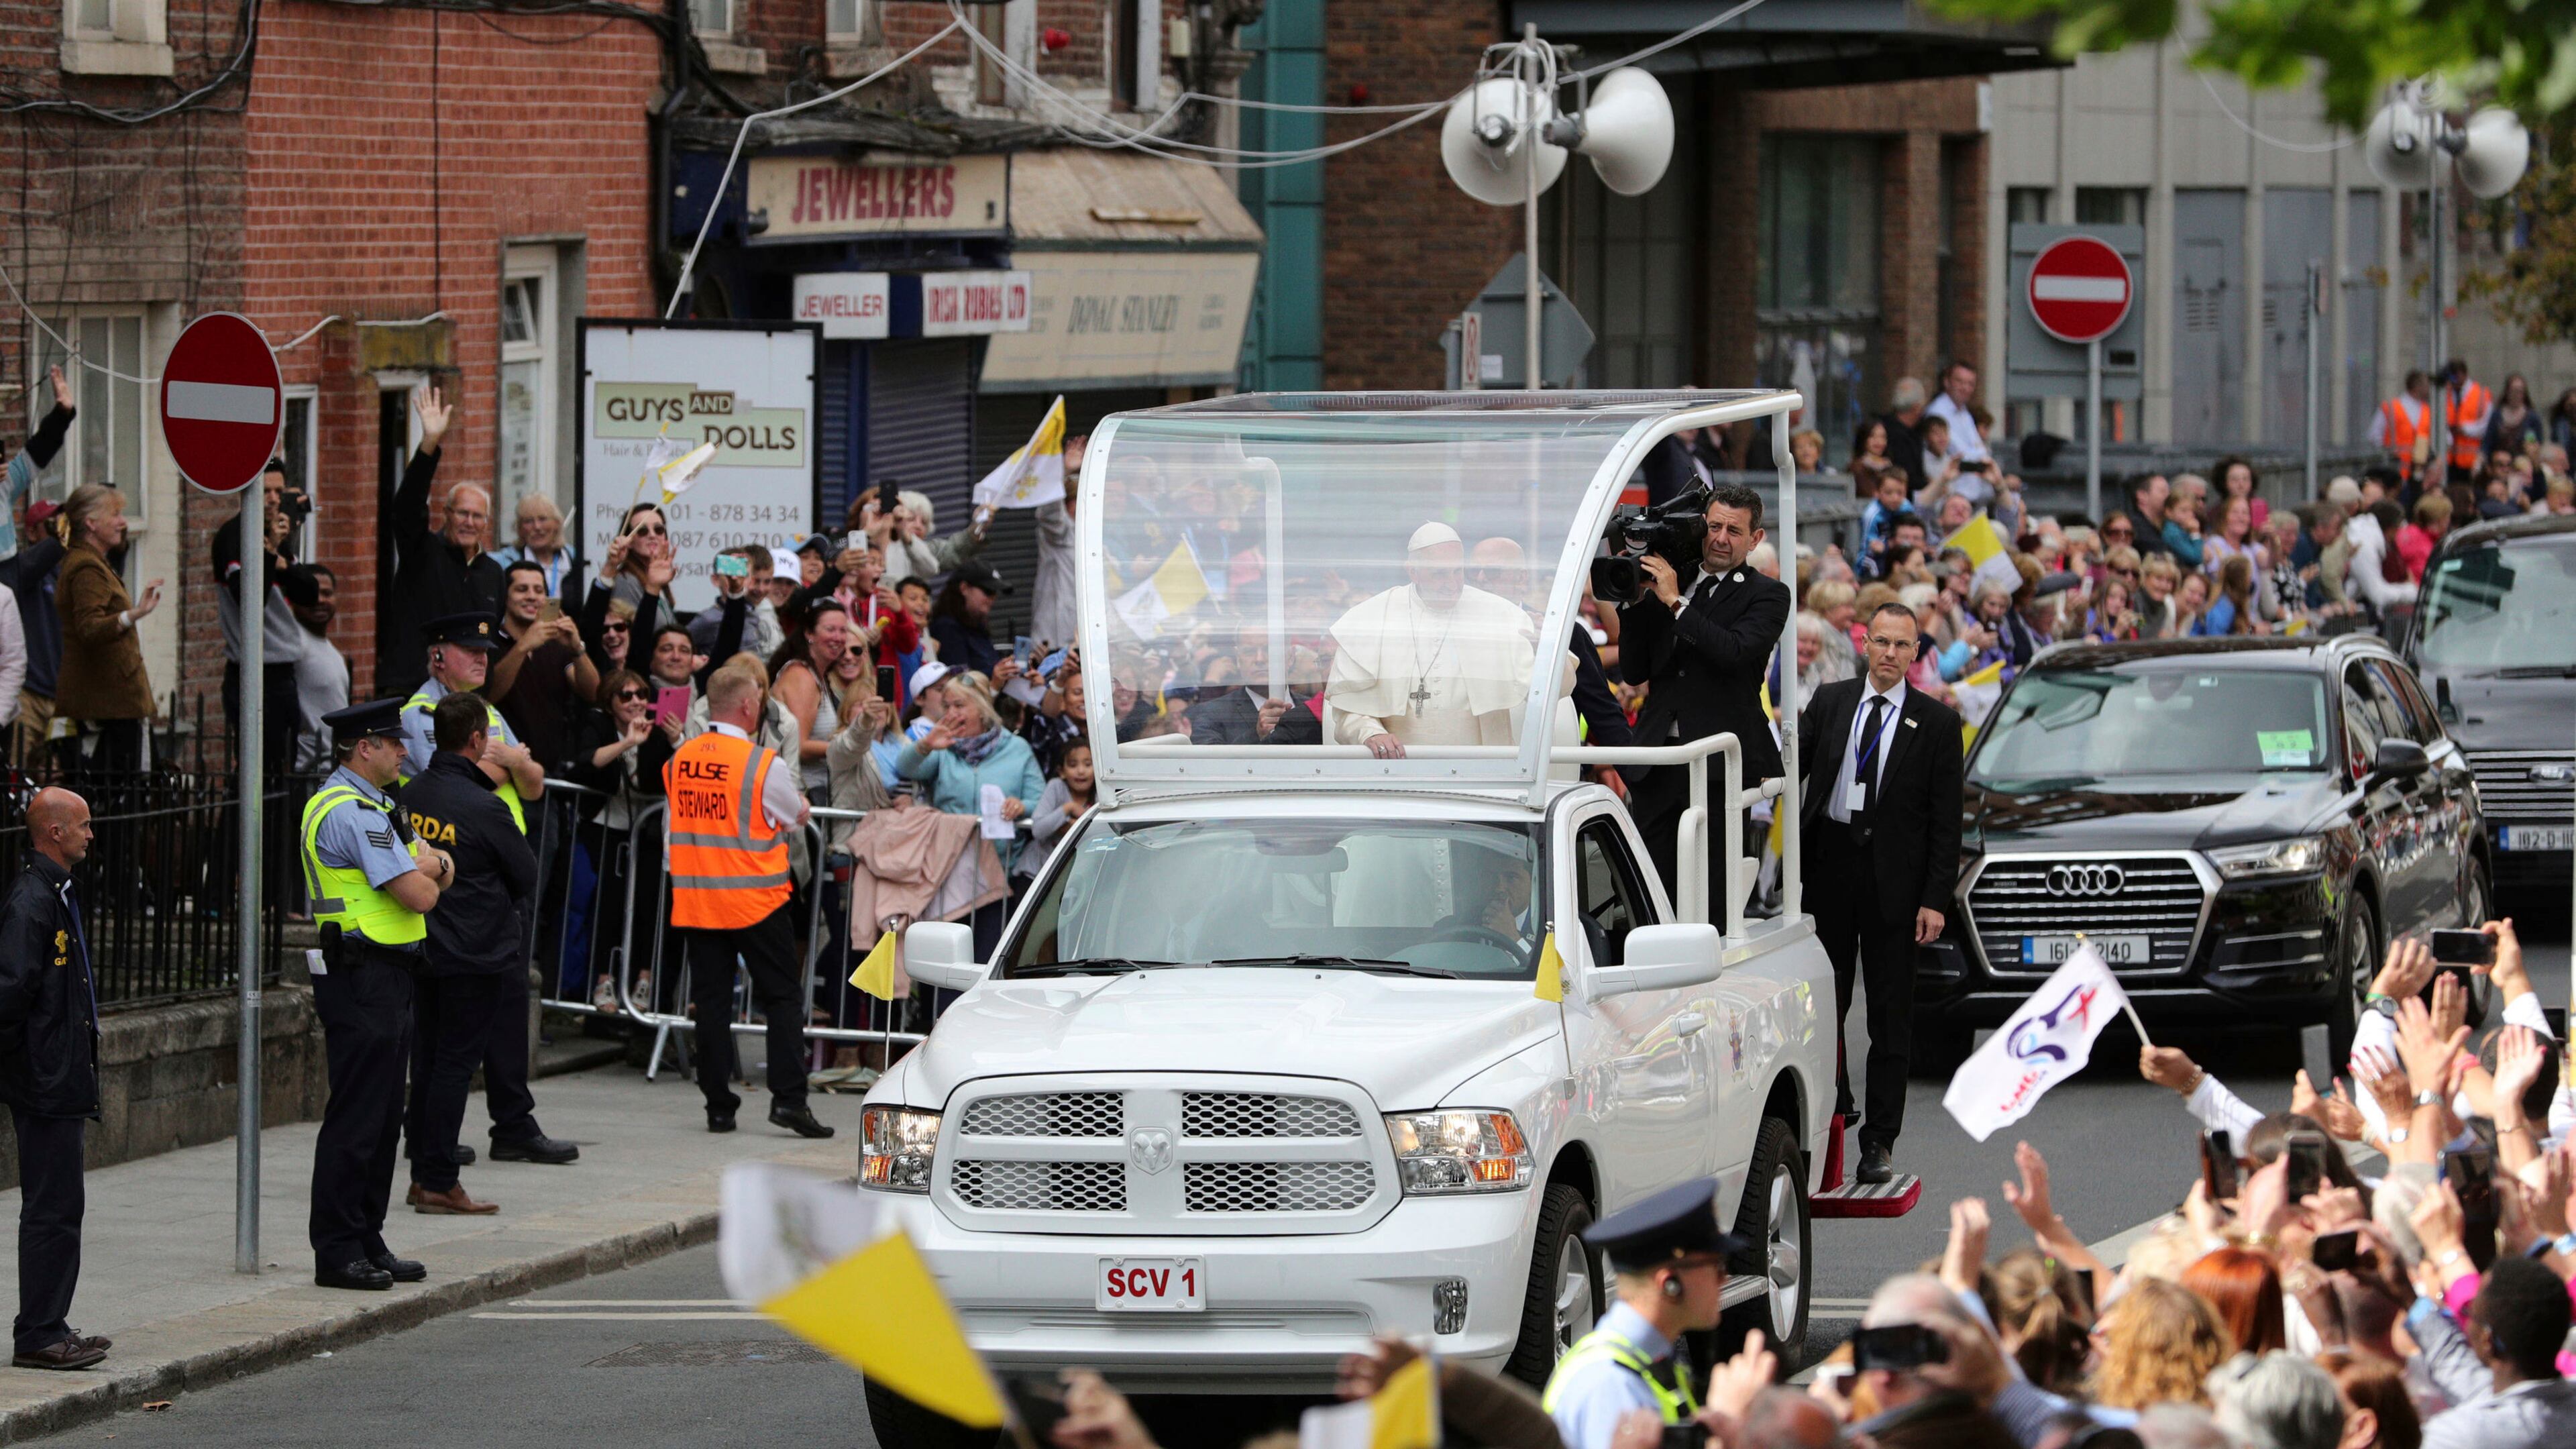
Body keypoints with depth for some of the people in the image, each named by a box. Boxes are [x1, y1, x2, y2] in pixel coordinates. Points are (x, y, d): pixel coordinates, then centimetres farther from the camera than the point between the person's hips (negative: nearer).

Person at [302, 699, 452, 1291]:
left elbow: (442, 874, 19)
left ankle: (368, 1244, 19)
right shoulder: (352, 813, -16)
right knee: (355, 1119, -8)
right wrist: (425, 871, 3)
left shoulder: (374, 807, 18)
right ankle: (337, 1252, -6)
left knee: (384, 1117, 13)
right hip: (362, 974, -11)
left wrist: (432, 865, -4)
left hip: (386, 979, 11)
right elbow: (419, 895, -20)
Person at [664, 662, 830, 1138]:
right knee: (783, 996, 4)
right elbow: (798, 818, 3)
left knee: (712, 998, 8)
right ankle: (788, 1098, -6)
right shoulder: (764, 765, -12)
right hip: (754, 898, -4)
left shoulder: (680, 760, 2)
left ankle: (718, 1106, 7)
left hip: (695, 898, 4)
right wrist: (800, 806, 24)